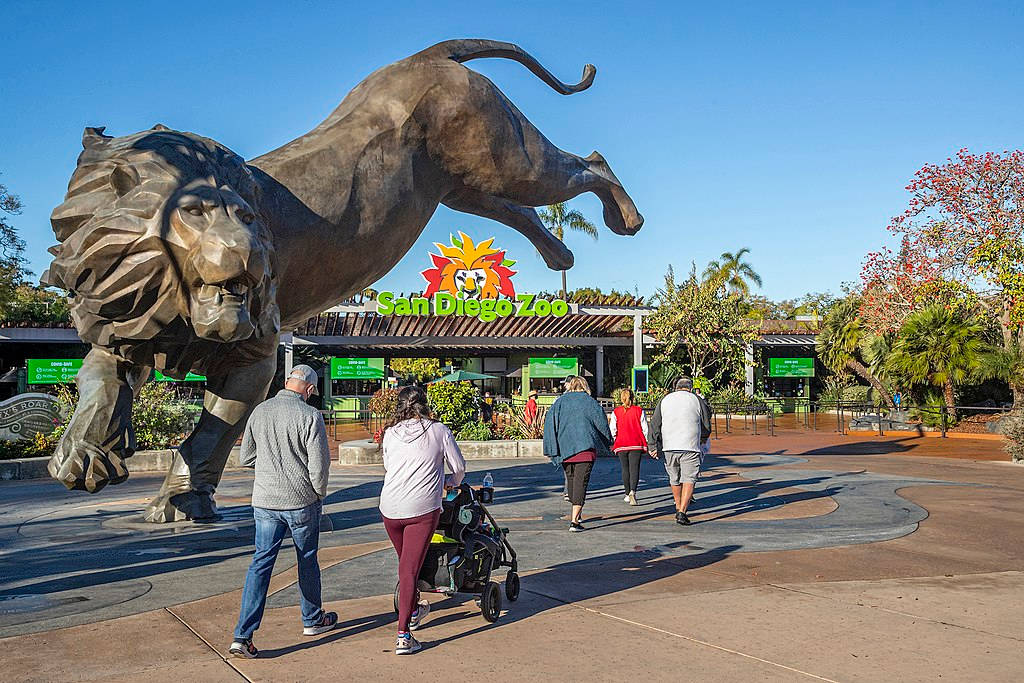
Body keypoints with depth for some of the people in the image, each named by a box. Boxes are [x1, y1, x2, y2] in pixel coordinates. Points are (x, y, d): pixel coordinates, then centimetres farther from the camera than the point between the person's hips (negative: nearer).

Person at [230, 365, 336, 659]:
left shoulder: (259, 411, 1)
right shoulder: (310, 416, -14)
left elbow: (246, 458, 9)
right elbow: (319, 464, -14)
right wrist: (320, 493, 3)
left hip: (265, 501, 3)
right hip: (302, 501, -3)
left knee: (261, 562, 5)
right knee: (307, 560, 15)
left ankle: (243, 635, -2)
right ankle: (313, 619, 33)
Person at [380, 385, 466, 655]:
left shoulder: (390, 434, 8)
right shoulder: (438, 430, 2)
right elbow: (459, 466, 9)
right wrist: (451, 482, 30)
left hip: (390, 508, 3)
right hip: (423, 508, -3)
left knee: (405, 563, 23)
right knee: (411, 568, -3)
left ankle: (414, 611, 43)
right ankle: (403, 636, -8)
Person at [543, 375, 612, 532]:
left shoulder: (559, 402, 9)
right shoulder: (590, 402, 3)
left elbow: (549, 424, 2)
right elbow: (602, 424, 3)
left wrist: (550, 449, 3)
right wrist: (607, 444, 18)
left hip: (564, 449, 3)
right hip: (585, 447, -3)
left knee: (571, 479, 19)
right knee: (581, 482, -5)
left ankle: (577, 515, 32)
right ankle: (574, 520, -15)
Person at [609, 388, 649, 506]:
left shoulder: (616, 412, 0)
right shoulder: (639, 411, 0)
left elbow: (612, 430, -3)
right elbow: (644, 429, 0)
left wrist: (613, 442, 12)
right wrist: (645, 444, 10)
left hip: (621, 444, 1)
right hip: (636, 444, -1)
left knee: (625, 469, 13)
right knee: (634, 469, -4)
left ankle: (628, 494, 20)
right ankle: (632, 491, -25)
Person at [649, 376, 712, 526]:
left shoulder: (664, 400, 12)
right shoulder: (697, 400, 6)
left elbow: (655, 425, 7)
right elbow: (706, 425, 12)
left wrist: (656, 446, 10)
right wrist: (703, 438, 32)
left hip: (669, 447, 3)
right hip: (690, 447, -3)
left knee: (674, 479, 18)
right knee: (688, 480, -3)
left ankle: (678, 508, 31)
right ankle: (682, 512, -15)